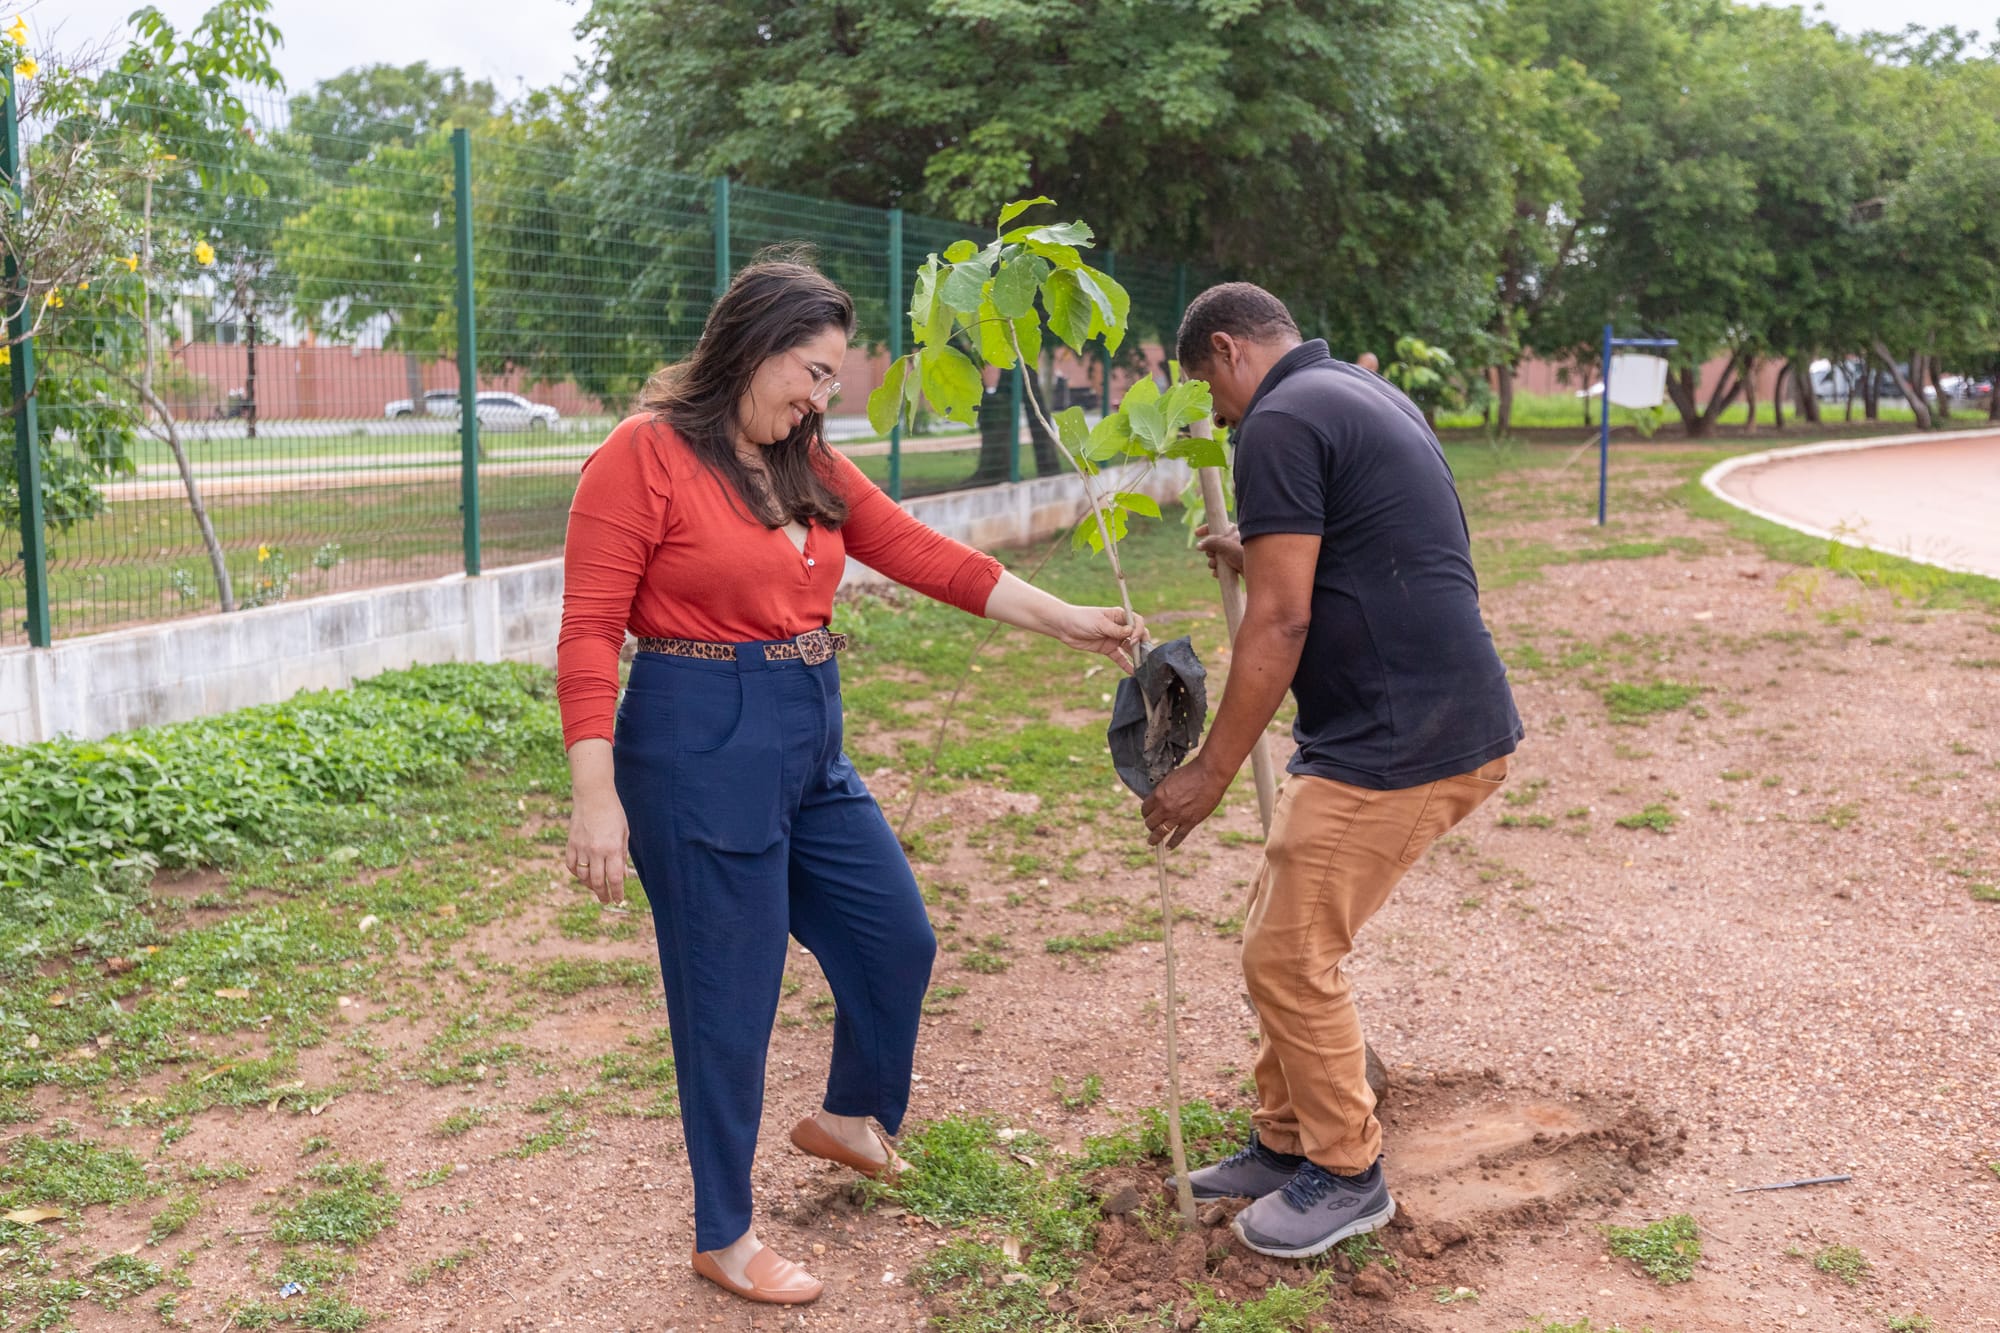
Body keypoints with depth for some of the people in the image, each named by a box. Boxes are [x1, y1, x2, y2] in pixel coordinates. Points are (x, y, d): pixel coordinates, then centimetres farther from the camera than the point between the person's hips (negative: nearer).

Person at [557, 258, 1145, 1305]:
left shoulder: (807, 465, 11)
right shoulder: (643, 455, -11)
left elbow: (923, 554, 10)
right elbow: (590, 634, -14)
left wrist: (1067, 621, 7)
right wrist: (596, 798, -18)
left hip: (810, 748, 8)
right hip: (701, 749, -8)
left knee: (898, 942, 17)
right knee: (728, 996, 4)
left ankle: (847, 1116, 46)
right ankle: (722, 1239, 24)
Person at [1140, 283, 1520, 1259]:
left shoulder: (1282, 423, -13)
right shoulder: (1365, 394, 18)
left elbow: (1280, 622, -17)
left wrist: (1211, 771, -11)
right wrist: (1264, 552, 39)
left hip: (1398, 744, -10)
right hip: (1440, 725, 10)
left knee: (1289, 957, 0)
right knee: (1283, 937, 17)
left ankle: (1347, 1176, 16)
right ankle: (1286, 1144, 29)